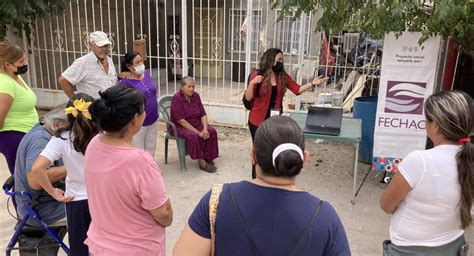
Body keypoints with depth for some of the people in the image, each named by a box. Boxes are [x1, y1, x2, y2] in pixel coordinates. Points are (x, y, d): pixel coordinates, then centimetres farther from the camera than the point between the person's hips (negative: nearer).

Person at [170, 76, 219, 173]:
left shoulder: (195, 96, 0)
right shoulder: (176, 98, -18)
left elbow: (203, 114, 0)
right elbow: (180, 120, -23)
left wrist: (205, 129, -19)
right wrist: (198, 132, -25)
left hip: (197, 124, 6)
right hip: (180, 126, -6)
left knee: (212, 131, -19)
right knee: (193, 135, -34)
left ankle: (208, 157, -7)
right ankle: (201, 161, -21)